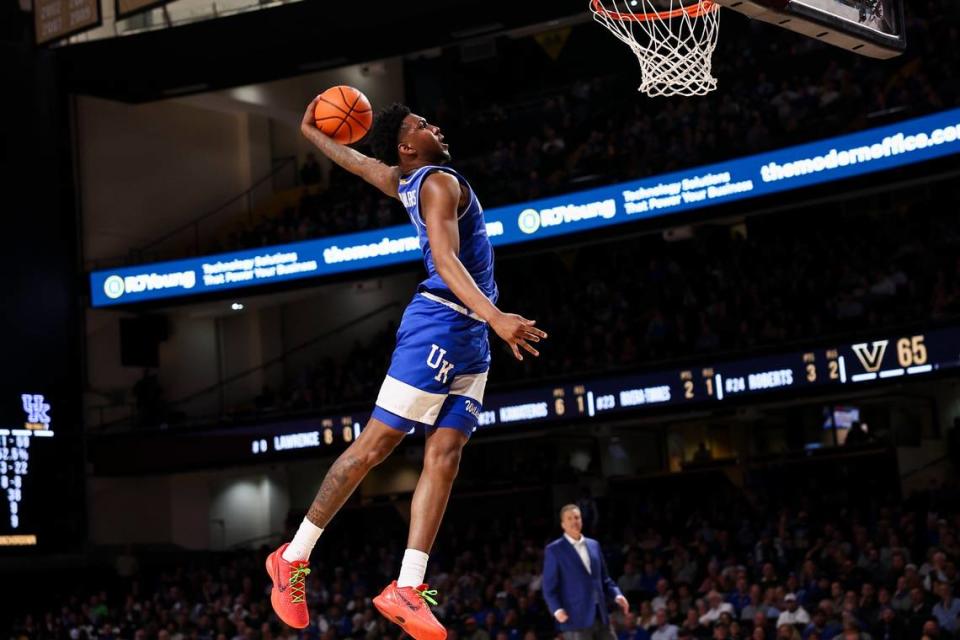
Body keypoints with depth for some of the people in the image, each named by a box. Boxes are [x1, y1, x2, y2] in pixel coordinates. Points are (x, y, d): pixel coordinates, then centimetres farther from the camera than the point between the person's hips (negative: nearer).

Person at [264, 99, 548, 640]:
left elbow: (355, 160, 33)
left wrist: (311, 132, 53)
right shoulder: (440, 182, -11)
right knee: (376, 443, -6)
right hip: (439, 325, -9)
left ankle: (407, 589, -5)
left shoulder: (407, 182, 16)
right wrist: (495, 316, -38)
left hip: (470, 336, 9)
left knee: (444, 456, -1)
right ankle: (295, 558, 2)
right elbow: (445, 259, -25)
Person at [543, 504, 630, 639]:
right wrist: (557, 609, -18)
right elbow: (549, 586, -4)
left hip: (600, 617, 6)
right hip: (576, 619, -6)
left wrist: (617, 595, 3)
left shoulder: (594, 545, 16)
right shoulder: (554, 550, 0)